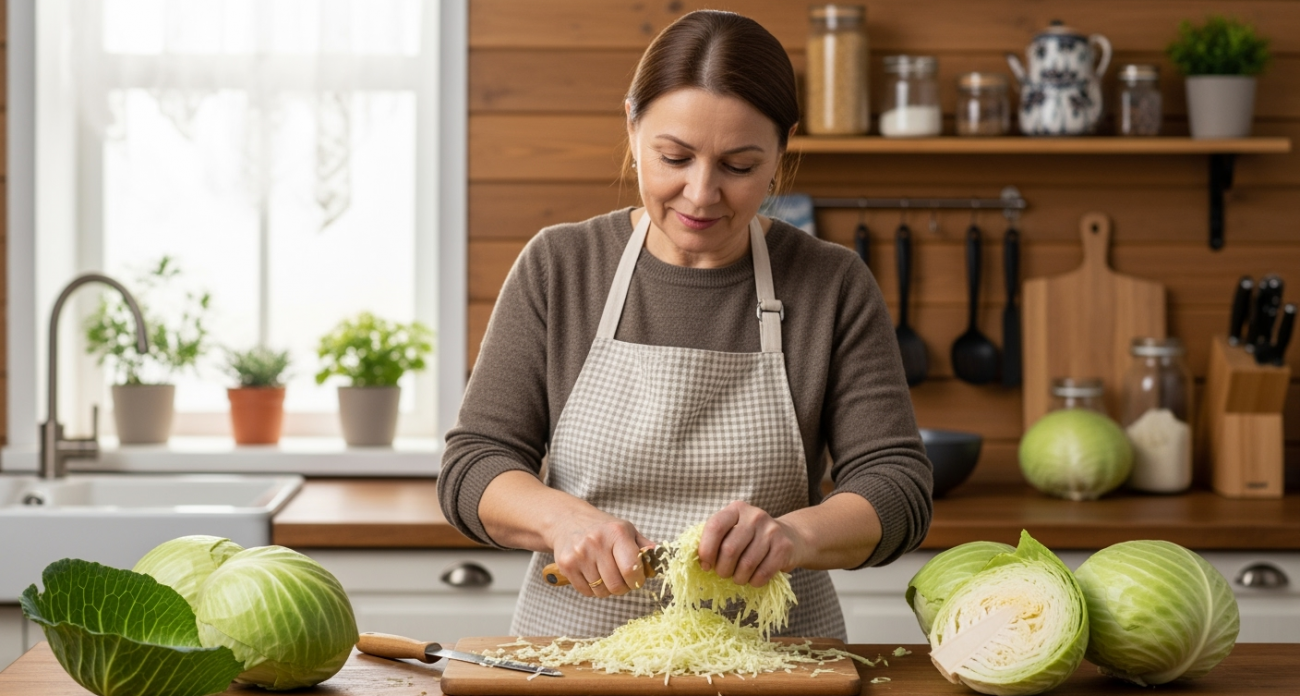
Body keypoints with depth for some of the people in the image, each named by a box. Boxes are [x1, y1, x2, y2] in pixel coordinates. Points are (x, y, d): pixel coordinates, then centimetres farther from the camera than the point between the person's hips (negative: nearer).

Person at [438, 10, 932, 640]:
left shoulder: (835, 287, 2)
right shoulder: (558, 268, 4)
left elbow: (898, 489, -4)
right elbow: (472, 467, 1)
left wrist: (796, 535, -26)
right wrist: (564, 518, -21)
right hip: (573, 657, 0)